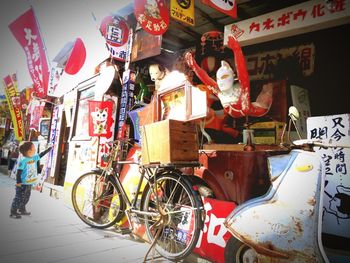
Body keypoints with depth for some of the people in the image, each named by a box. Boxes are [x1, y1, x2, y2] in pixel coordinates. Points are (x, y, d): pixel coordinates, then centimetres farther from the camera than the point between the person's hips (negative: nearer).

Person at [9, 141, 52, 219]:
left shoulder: (34, 158, 1)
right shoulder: (23, 160, -21)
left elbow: (41, 154, 14)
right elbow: (19, 172, -20)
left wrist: (50, 148, 16)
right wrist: (18, 182, -20)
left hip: (30, 183, 8)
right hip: (22, 184, -8)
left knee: (26, 198, 20)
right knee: (19, 198, 2)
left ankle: (22, 210, 36)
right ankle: (13, 212, 14)